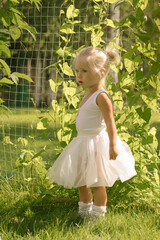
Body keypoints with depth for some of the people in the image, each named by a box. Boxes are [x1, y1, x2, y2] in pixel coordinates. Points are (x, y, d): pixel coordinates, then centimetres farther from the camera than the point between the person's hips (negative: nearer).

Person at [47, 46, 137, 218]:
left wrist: (113, 145, -29)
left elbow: (110, 122, -23)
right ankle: (84, 212, 30)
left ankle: (97, 215, 8)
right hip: (83, 142, 10)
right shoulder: (88, 95, 12)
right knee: (81, 182, 17)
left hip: (96, 143, -10)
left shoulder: (101, 96, -17)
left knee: (97, 183, -1)